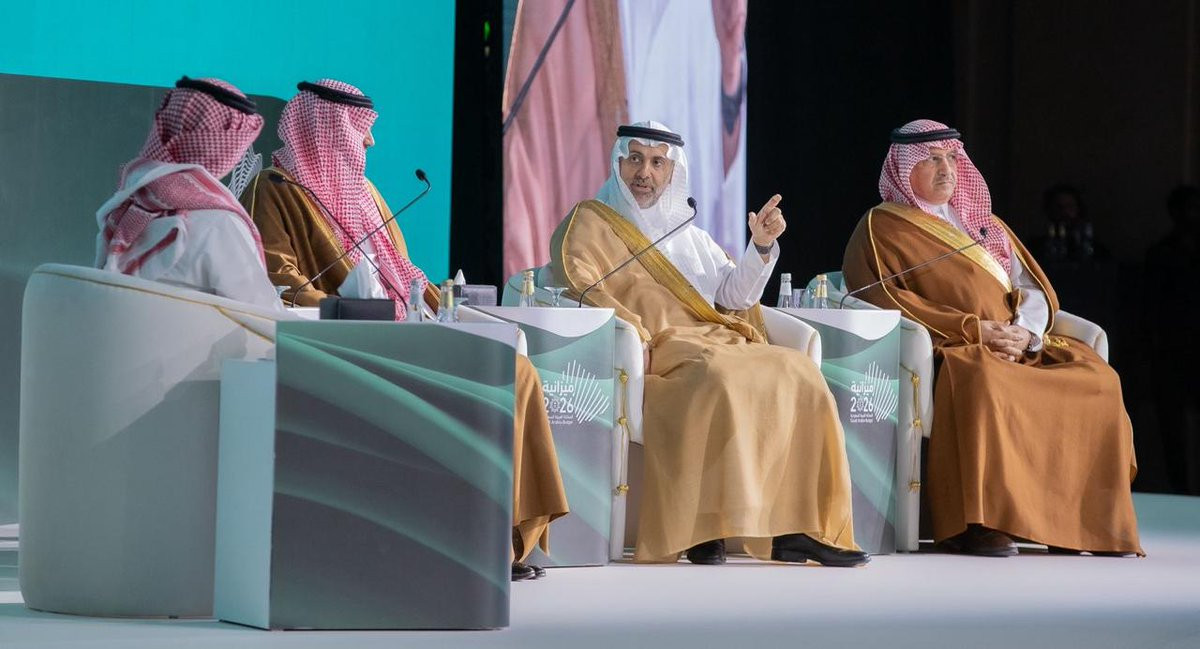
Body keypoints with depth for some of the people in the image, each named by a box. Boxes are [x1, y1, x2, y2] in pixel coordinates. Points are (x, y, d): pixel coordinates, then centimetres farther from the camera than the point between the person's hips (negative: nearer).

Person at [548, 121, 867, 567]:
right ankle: (699, 530, -37)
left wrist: (762, 246, 4)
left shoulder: (686, 233, 30)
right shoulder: (590, 222, 13)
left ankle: (793, 529, -26)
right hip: (656, 347, -6)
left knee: (797, 373, -19)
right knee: (717, 378, -37)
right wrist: (631, 330, -21)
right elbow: (578, 284, -6)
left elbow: (734, 295, 21)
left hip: (713, 341, 6)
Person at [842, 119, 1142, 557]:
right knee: (982, 381, -40)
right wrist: (974, 330, -15)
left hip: (1020, 348, 6)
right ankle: (974, 525, -43)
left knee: (1096, 378, -18)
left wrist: (1025, 332, -7)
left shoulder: (985, 224, 26)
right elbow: (884, 303, -8)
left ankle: (1083, 521, -19)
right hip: (945, 352, -6)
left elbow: (1034, 291, 18)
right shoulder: (881, 229, 7)